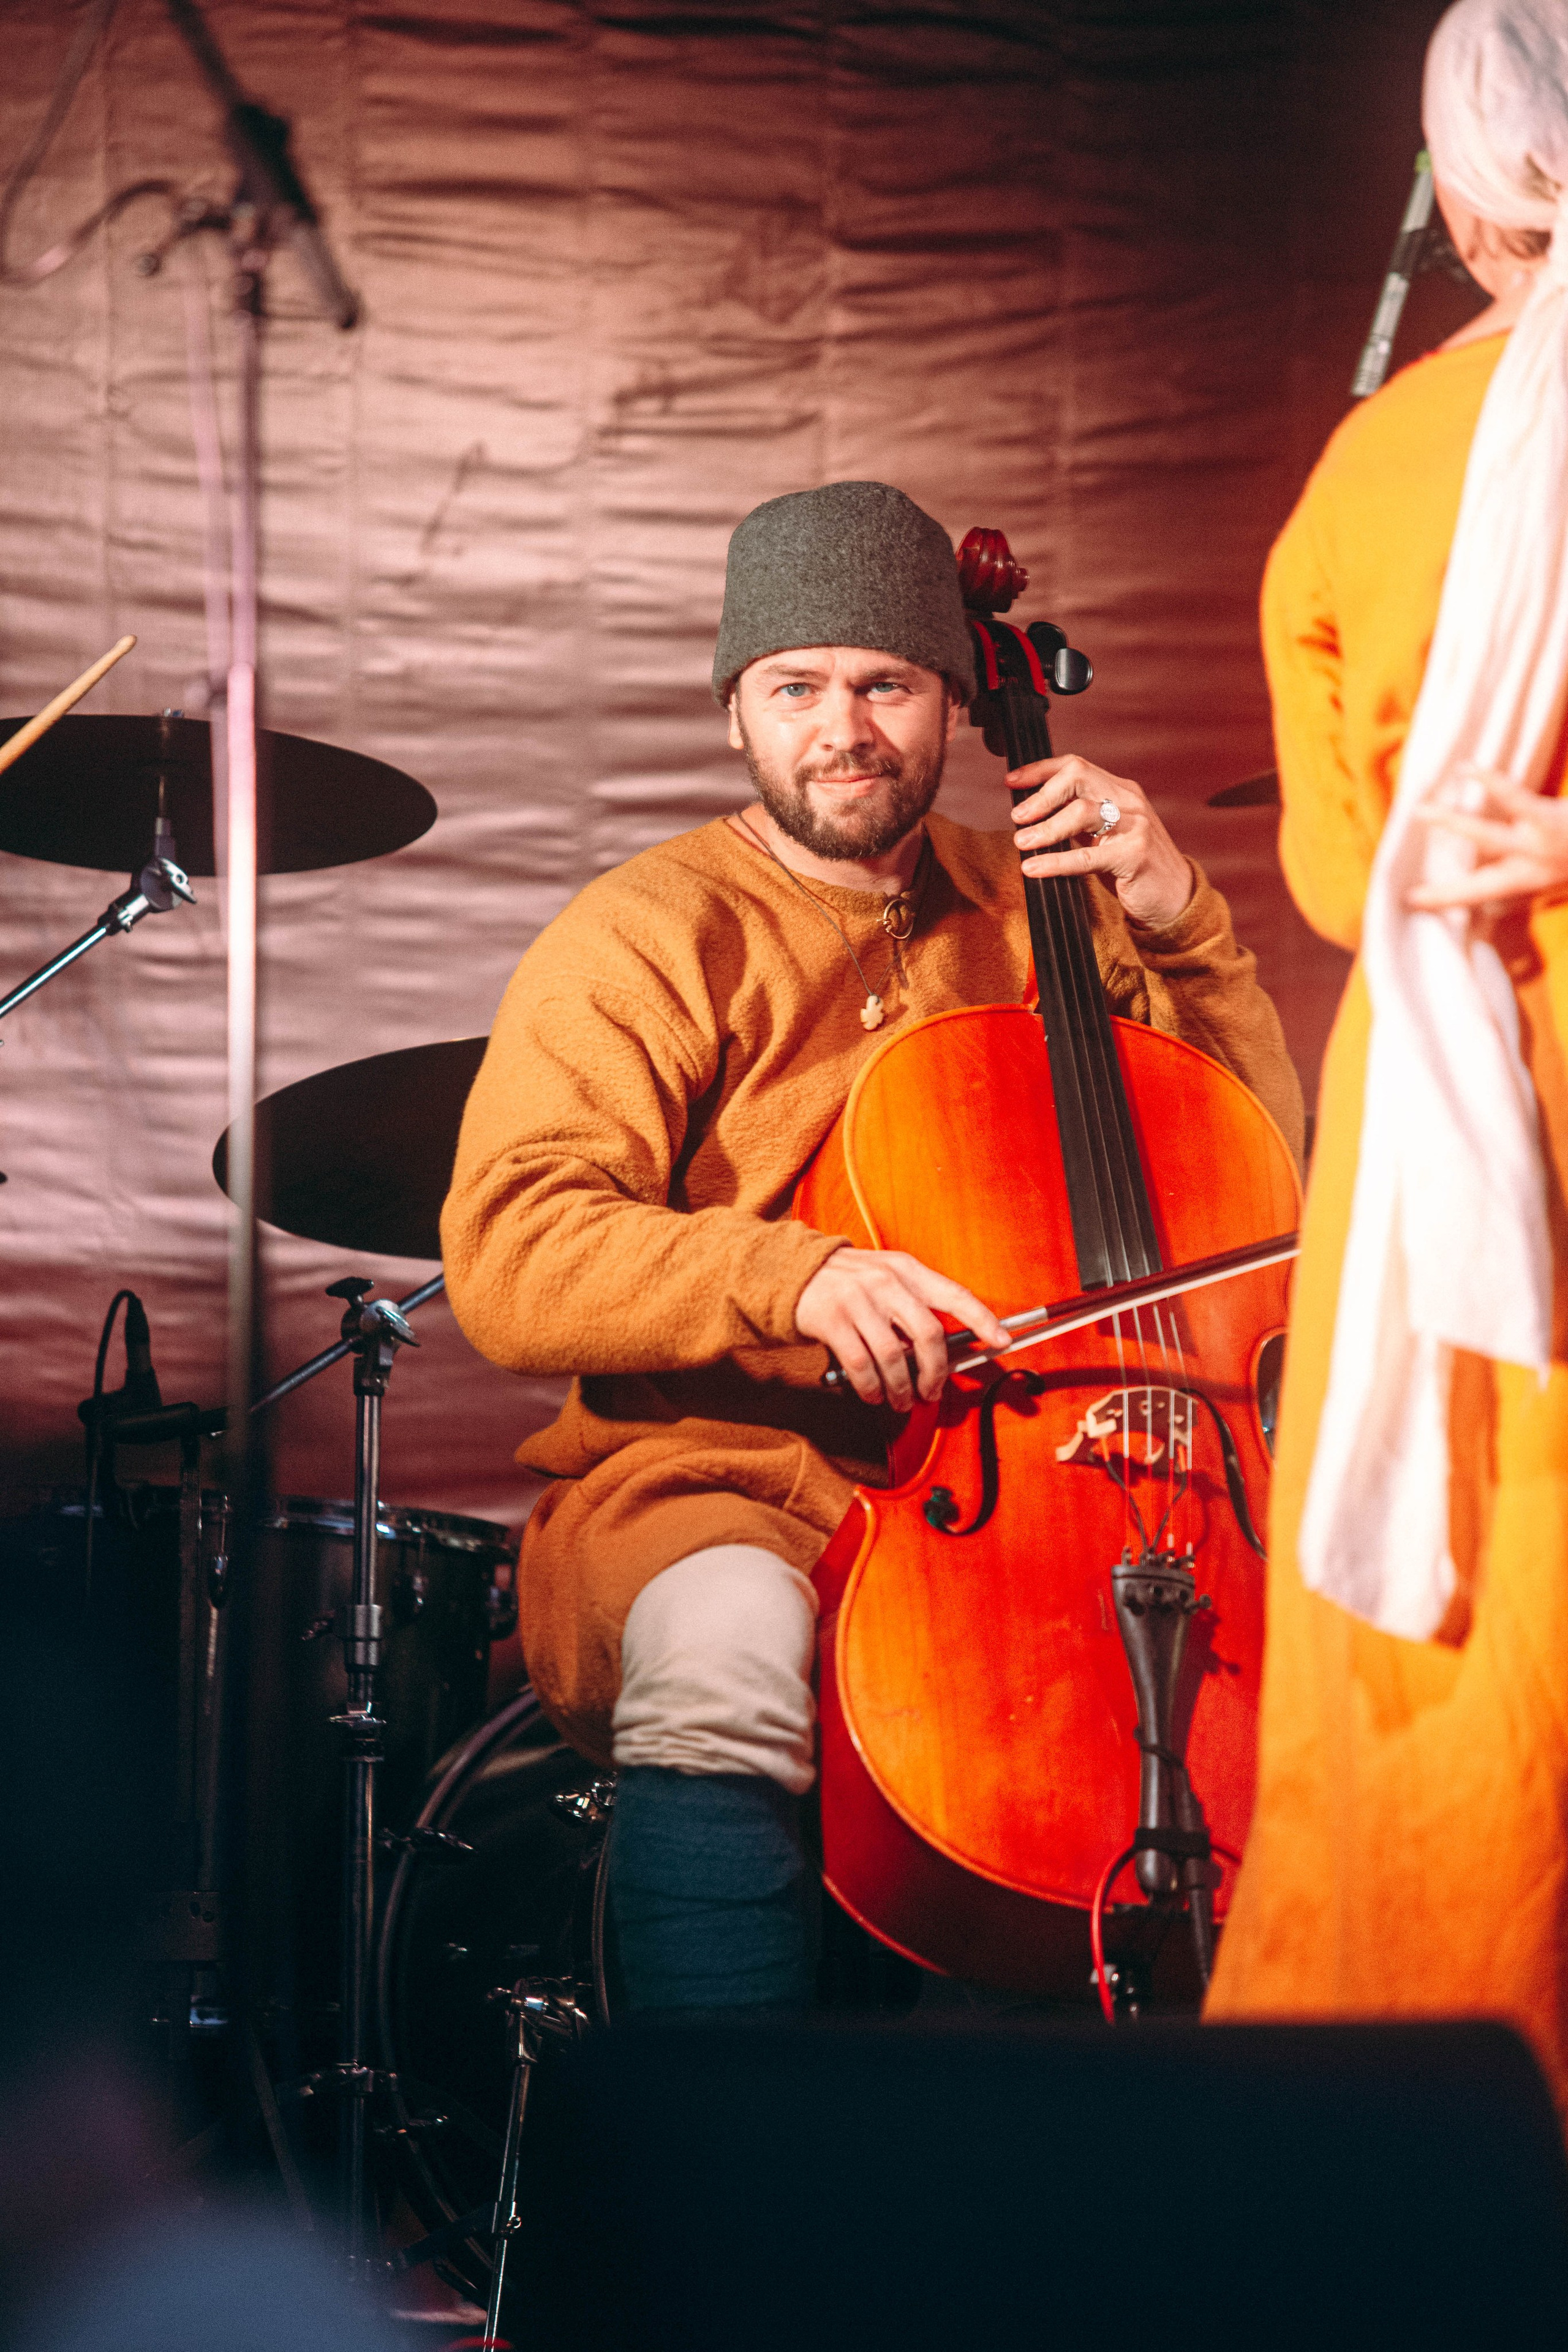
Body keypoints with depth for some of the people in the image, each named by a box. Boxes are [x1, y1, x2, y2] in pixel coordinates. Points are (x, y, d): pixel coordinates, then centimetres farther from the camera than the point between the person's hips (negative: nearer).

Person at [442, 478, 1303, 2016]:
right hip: (715, 1482, -4)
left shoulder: (1024, 918, 17)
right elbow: (507, 1266, -13)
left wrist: (1176, 926, 1)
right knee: (726, 1646, -39)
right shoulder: (649, 940, 1)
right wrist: (793, 1274, -28)